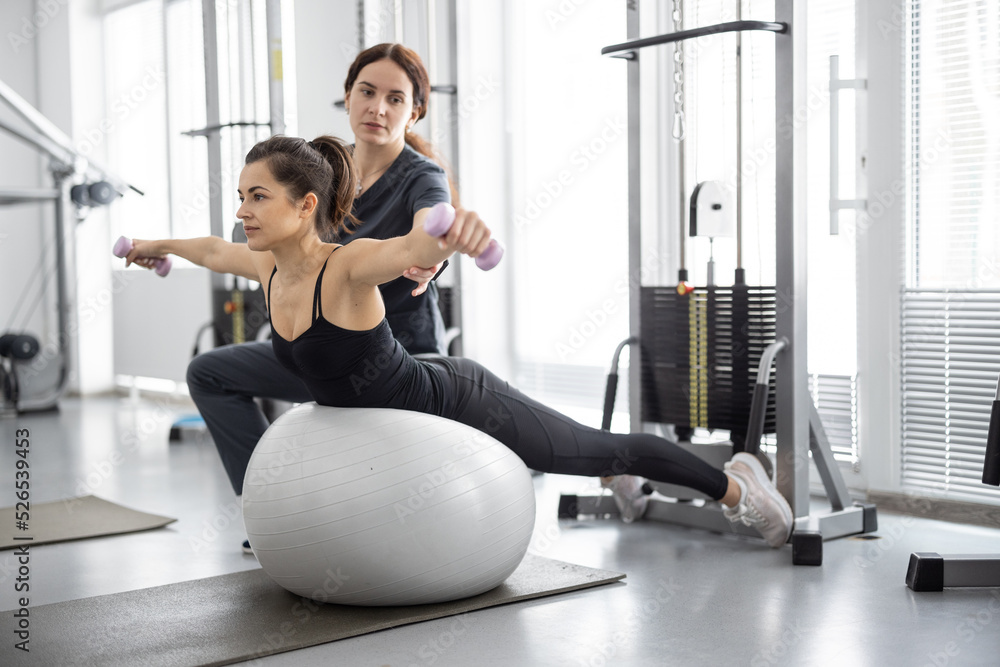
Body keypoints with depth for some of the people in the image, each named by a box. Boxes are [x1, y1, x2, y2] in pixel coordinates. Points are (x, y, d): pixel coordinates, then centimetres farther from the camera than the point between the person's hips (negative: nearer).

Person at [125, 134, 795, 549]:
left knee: (604, 450, 10)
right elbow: (215, 250, 12)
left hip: (460, 403, -7)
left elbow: (418, 246, -55)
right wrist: (161, 245, 29)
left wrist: (456, 228, -77)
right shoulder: (269, 268, -10)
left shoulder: (348, 268, -34)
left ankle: (735, 482, 32)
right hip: (399, 412, 8)